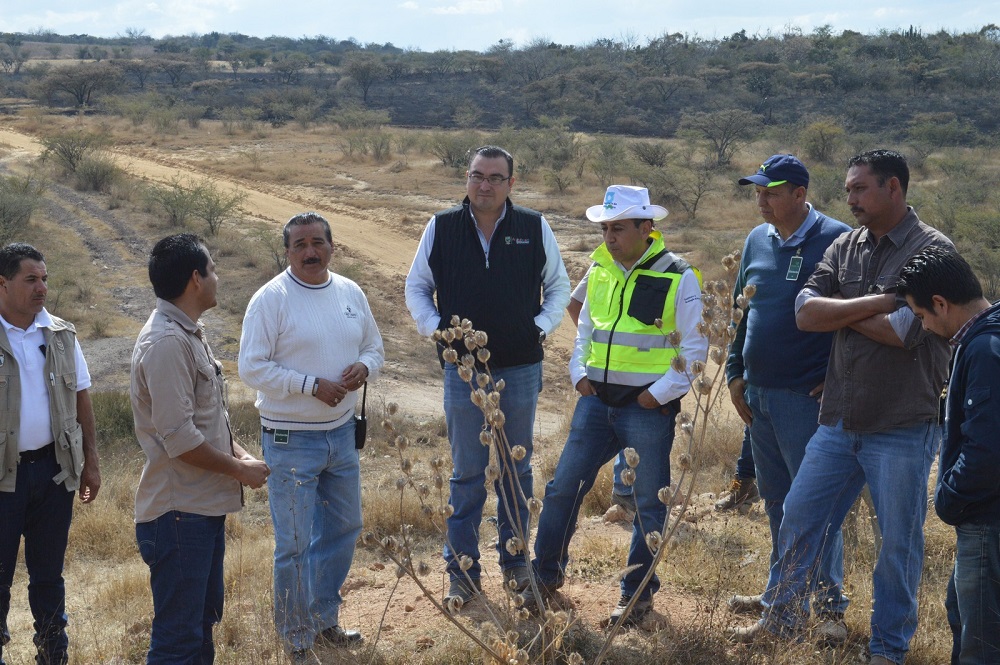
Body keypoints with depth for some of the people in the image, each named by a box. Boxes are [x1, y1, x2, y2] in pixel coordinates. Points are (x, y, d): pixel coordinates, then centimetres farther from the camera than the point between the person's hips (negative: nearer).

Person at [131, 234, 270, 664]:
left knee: (203, 619, 21)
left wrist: (240, 454, 6)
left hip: (204, 507, 10)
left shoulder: (189, 333, 13)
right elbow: (179, 438, -24)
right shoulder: (166, 342, -20)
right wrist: (239, 469, -13)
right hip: (178, 514, -10)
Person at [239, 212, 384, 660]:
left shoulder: (351, 293, 5)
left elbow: (374, 347, 14)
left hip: (342, 433, 6)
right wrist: (312, 385, -22)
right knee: (295, 545, 1)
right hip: (291, 440, -6)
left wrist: (364, 367, -9)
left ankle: (325, 621, 37)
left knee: (343, 530, 18)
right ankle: (297, 640, 18)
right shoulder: (270, 299, -13)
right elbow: (252, 368, -17)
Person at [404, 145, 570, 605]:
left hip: (520, 369, 1)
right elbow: (416, 286, 11)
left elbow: (559, 285, 12)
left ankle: (515, 559, 26)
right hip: (463, 369, 0)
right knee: (467, 473, 5)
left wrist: (541, 326, -2)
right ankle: (462, 571, 14)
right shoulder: (441, 228, 0)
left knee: (517, 469, 11)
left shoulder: (535, 229, 0)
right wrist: (435, 327, -4)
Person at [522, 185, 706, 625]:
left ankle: (638, 594, 20)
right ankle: (546, 573, 24)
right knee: (563, 487, 6)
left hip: (648, 408, -5)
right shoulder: (599, 270, 6)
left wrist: (659, 394, -13)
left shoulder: (678, 279, -10)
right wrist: (579, 372, 6)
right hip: (596, 400, 5)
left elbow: (696, 352, -8)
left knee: (649, 505, 6)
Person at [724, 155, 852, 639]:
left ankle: (830, 603, 8)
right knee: (775, 498, 16)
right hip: (757, 394, 7)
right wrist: (735, 372, 12)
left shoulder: (836, 240, -11)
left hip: (807, 397, -7)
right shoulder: (757, 240, 9)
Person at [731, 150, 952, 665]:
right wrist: (875, 303, -17)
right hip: (839, 422, 6)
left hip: (902, 429, -5)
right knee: (799, 516, 13)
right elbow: (805, 313, -5)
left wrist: (837, 312, -8)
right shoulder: (845, 247, 7)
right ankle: (782, 617, 32)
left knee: (899, 541, 7)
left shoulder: (932, 250, -11)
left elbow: (905, 330, -22)